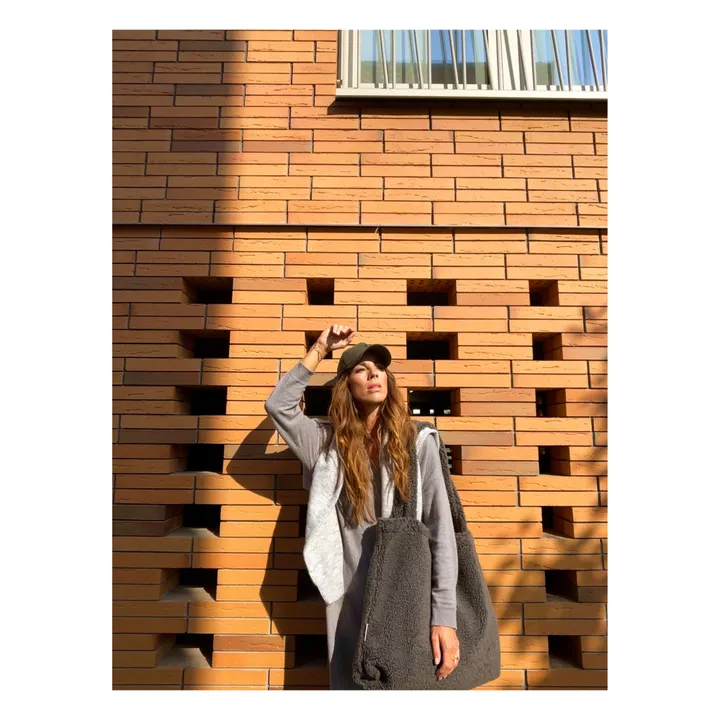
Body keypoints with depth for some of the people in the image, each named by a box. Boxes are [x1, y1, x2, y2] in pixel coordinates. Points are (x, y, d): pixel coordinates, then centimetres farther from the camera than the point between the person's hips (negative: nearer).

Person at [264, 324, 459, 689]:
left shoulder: (417, 441, -6)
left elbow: (440, 529, -7)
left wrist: (445, 614, -11)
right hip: (350, 601, 2)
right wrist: (320, 349, -3)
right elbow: (278, 405, -2)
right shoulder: (330, 440, 1)